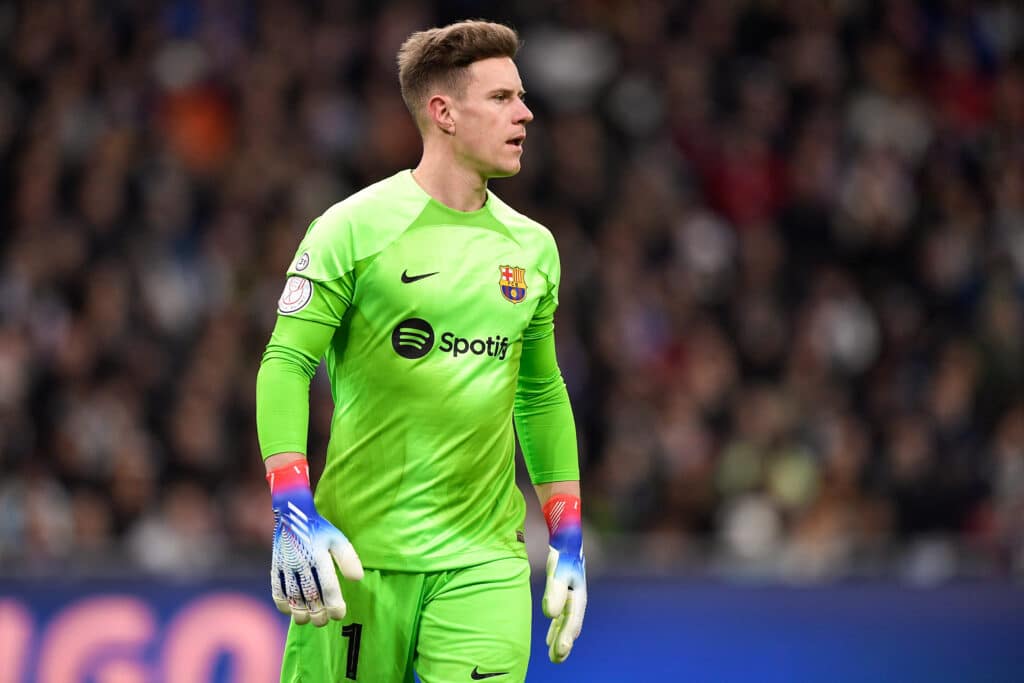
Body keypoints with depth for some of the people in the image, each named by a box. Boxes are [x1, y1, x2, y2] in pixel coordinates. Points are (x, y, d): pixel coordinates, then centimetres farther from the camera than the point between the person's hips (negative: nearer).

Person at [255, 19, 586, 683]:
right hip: (361, 553, -4)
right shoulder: (355, 228, -4)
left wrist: (568, 542, 16)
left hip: (485, 559, 4)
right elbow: (285, 364, -6)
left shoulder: (533, 248, 12)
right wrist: (294, 515, -17)